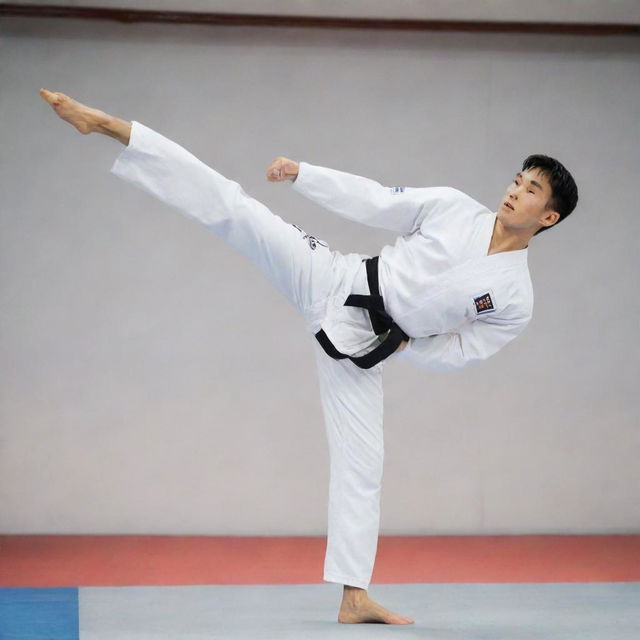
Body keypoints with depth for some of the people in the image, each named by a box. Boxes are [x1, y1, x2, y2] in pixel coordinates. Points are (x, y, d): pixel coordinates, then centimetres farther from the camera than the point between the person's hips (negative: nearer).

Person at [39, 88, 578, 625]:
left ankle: (354, 597, 11)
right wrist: (301, 172, -1)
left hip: (359, 348, 0)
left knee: (361, 465, -1)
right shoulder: (454, 208, -3)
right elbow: (372, 201, 3)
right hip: (334, 281, 0)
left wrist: (405, 345, -7)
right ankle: (107, 125, -15)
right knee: (231, 206, -13)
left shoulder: (515, 299, -5)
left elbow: (460, 351, 6)